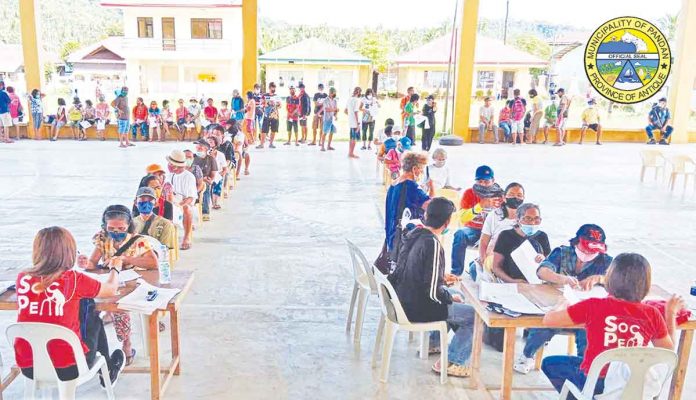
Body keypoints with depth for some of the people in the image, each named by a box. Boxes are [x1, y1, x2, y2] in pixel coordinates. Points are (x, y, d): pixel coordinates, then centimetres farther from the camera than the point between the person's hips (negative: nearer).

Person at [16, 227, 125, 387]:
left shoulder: (22, 278, -4)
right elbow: (111, 289, 1)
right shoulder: (74, 279, -15)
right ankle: (108, 371, 44)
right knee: (94, 319, 24)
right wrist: (115, 268, 21)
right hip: (68, 368, -4)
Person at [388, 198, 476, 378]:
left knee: (456, 297, 28)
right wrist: (451, 297, -6)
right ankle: (451, 362, 8)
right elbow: (433, 292, -25)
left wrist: (441, 277, 17)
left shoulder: (413, 234, -1)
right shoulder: (433, 244, -26)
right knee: (475, 315, 0)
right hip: (417, 309, -9)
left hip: (404, 299, 9)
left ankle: (434, 343, 36)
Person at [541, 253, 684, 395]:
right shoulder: (652, 314, -13)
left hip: (595, 381, -4)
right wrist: (671, 313, 14)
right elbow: (668, 348, 4)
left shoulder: (593, 306, -21)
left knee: (549, 363, 22)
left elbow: (547, 320, -15)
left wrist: (562, 303, 5)